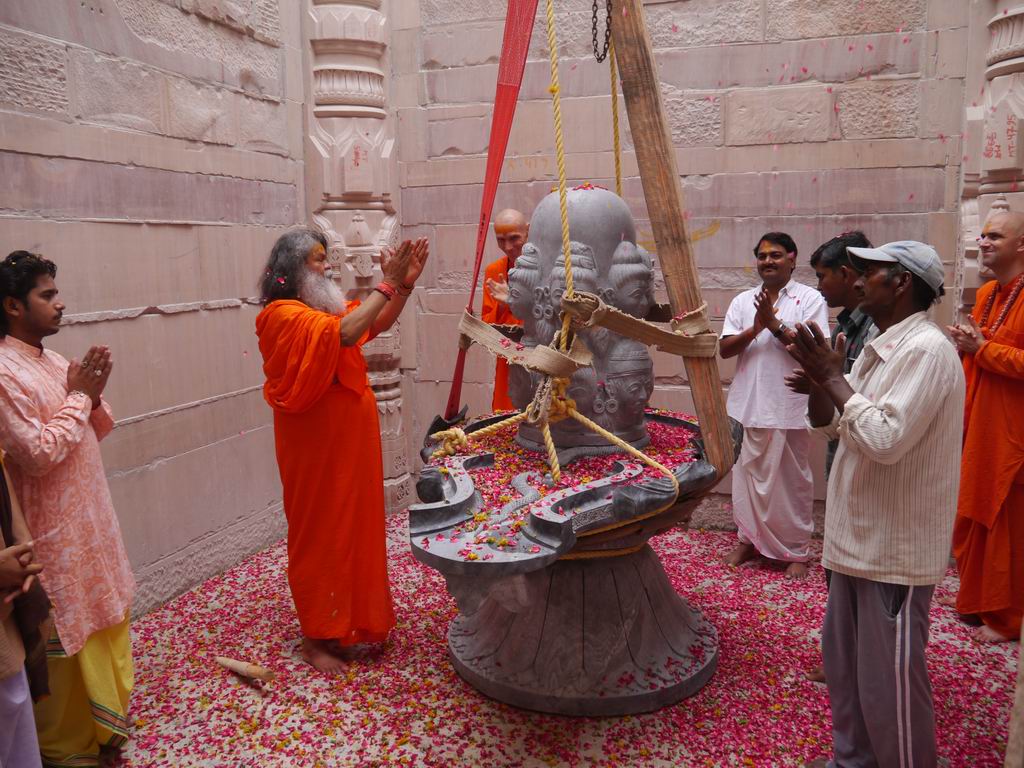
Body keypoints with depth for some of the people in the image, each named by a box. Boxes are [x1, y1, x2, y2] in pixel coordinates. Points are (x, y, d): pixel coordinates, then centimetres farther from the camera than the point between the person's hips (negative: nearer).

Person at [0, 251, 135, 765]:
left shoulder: (52, 361, 7)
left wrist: (93, 396, -7)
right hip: (54, 533, -8)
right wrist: (78, 397, -16)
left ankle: (101, 720, 40)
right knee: (66, 641, 7)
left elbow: (98, 431, 12)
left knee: (102, 620, 20)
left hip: (89, 519, 8)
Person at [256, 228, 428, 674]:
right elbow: (345, 333, -31)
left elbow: (379, 324, 10)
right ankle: (315, 640, 18)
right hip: (315, 443, -8)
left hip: (348, 438, 9)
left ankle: (345, 619, 34)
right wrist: (387, 284, -26)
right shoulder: (281, 314, -17)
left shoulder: (324, 306, 10)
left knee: (352, 525, 17)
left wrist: (405, 284, -3)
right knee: (319, 533, 2)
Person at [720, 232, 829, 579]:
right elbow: (725, 349, 0)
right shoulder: (743, 301, 9)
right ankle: (748, 538, 28)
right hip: (748, 404, 3)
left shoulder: (810, 299, -1)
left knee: (793, 479, 6)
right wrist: (754, 329, -15)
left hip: (789, 407, -3)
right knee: (748, 474, 12)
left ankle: (796, 550, 19)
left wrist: (774, 324, -17)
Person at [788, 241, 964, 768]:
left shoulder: (926, 350, -18)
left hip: (895, 548, -9)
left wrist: (833, 377, -20)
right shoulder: (878, 349, 10)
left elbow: (886, 439, -28)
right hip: (858, 536, 9)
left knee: (889, 685, 4)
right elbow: (827, 425, 13)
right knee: (843, 666, 21)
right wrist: (818, 374, -3)